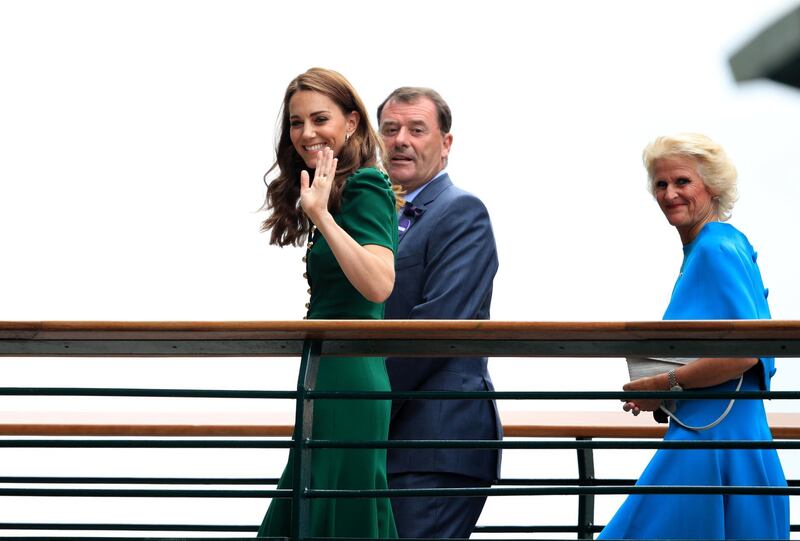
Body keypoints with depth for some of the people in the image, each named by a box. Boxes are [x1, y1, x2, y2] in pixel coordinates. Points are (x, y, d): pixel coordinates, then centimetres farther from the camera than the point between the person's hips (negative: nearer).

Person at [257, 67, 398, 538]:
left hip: (347, 378, -10)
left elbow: (378, 285, -25)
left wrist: (322, 217, -28)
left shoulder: (365, 187, -9)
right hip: (331, 379, 10)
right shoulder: (337, 193, 17)